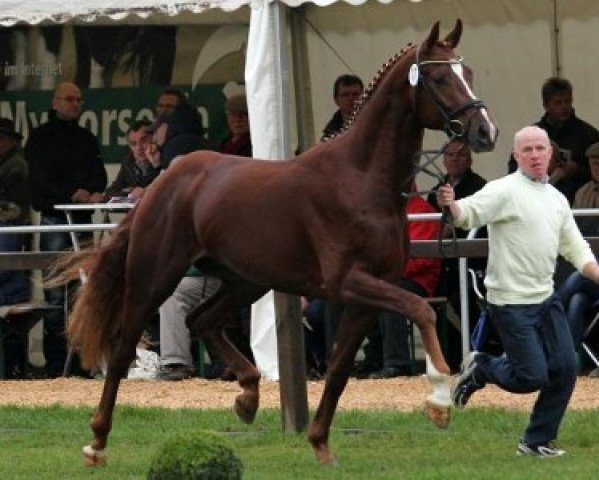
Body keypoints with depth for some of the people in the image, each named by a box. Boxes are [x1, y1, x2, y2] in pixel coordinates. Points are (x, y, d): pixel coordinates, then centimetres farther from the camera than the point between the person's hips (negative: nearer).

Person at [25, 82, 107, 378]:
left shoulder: (86, 138, 18)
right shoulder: (41, 137, 3)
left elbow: (98, 172, 7)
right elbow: (42, 176, -10)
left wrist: (95, 192, -16)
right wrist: (73, 194, -24)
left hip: (83, 218, 5)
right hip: (54, 217, -5)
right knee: (56, 292, -8)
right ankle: (55, 361, -8)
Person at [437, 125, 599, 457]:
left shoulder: (557, 199, 13)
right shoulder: (505, 190, -10)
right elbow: (469, 213, -24)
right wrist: (452, 206, -47)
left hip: (546, 298, 7)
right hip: (511, 302, -7)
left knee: (565, 368, 2)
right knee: (533, 376, -11)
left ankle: (537, 441, 15)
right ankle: (479, 369, 18)